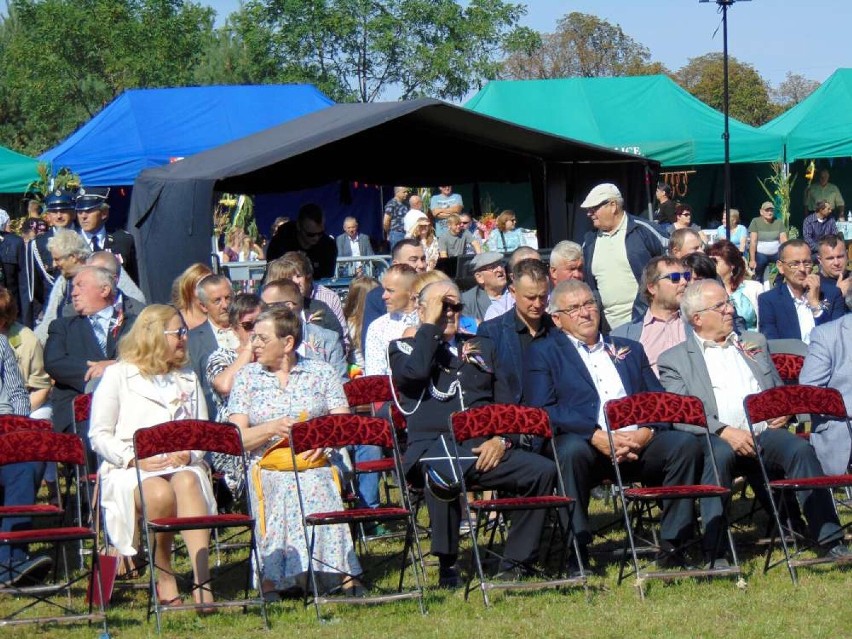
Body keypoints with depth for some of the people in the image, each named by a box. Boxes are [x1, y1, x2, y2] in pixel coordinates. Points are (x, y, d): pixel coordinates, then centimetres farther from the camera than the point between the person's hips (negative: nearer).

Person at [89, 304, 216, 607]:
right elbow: (99, 435, 3)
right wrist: (136, 459, -13)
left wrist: (189, 455, -6)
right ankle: (165, 581, -23)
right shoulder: (118, 375, 8)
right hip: (129, 470, -3)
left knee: (188, 482, -36)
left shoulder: (188, 379, 24)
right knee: (160, 493, -39)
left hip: (182, 466, 3)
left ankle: (202, 584, -48)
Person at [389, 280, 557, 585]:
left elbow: (506, 402, 20)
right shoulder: (404, 348, 13)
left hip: (484, 448, 5)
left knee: (543, 470, -21)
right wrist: (430, 324, -2)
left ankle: (515, 563, -13)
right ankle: (447, 568, -29)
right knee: (445, 474, -41)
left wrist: (502, 439, 0)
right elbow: (415, 371, -12)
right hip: (433, 449, -5)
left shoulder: (482, 348, 26)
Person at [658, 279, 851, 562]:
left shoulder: (754, 343, 27)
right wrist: (724, 432, -18)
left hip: (765, 434, 4)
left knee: (800, 448, -27)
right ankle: (714, 550, -37)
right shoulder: (674, 359, 11)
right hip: (717, 440, -4)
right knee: (720, 454, -38)